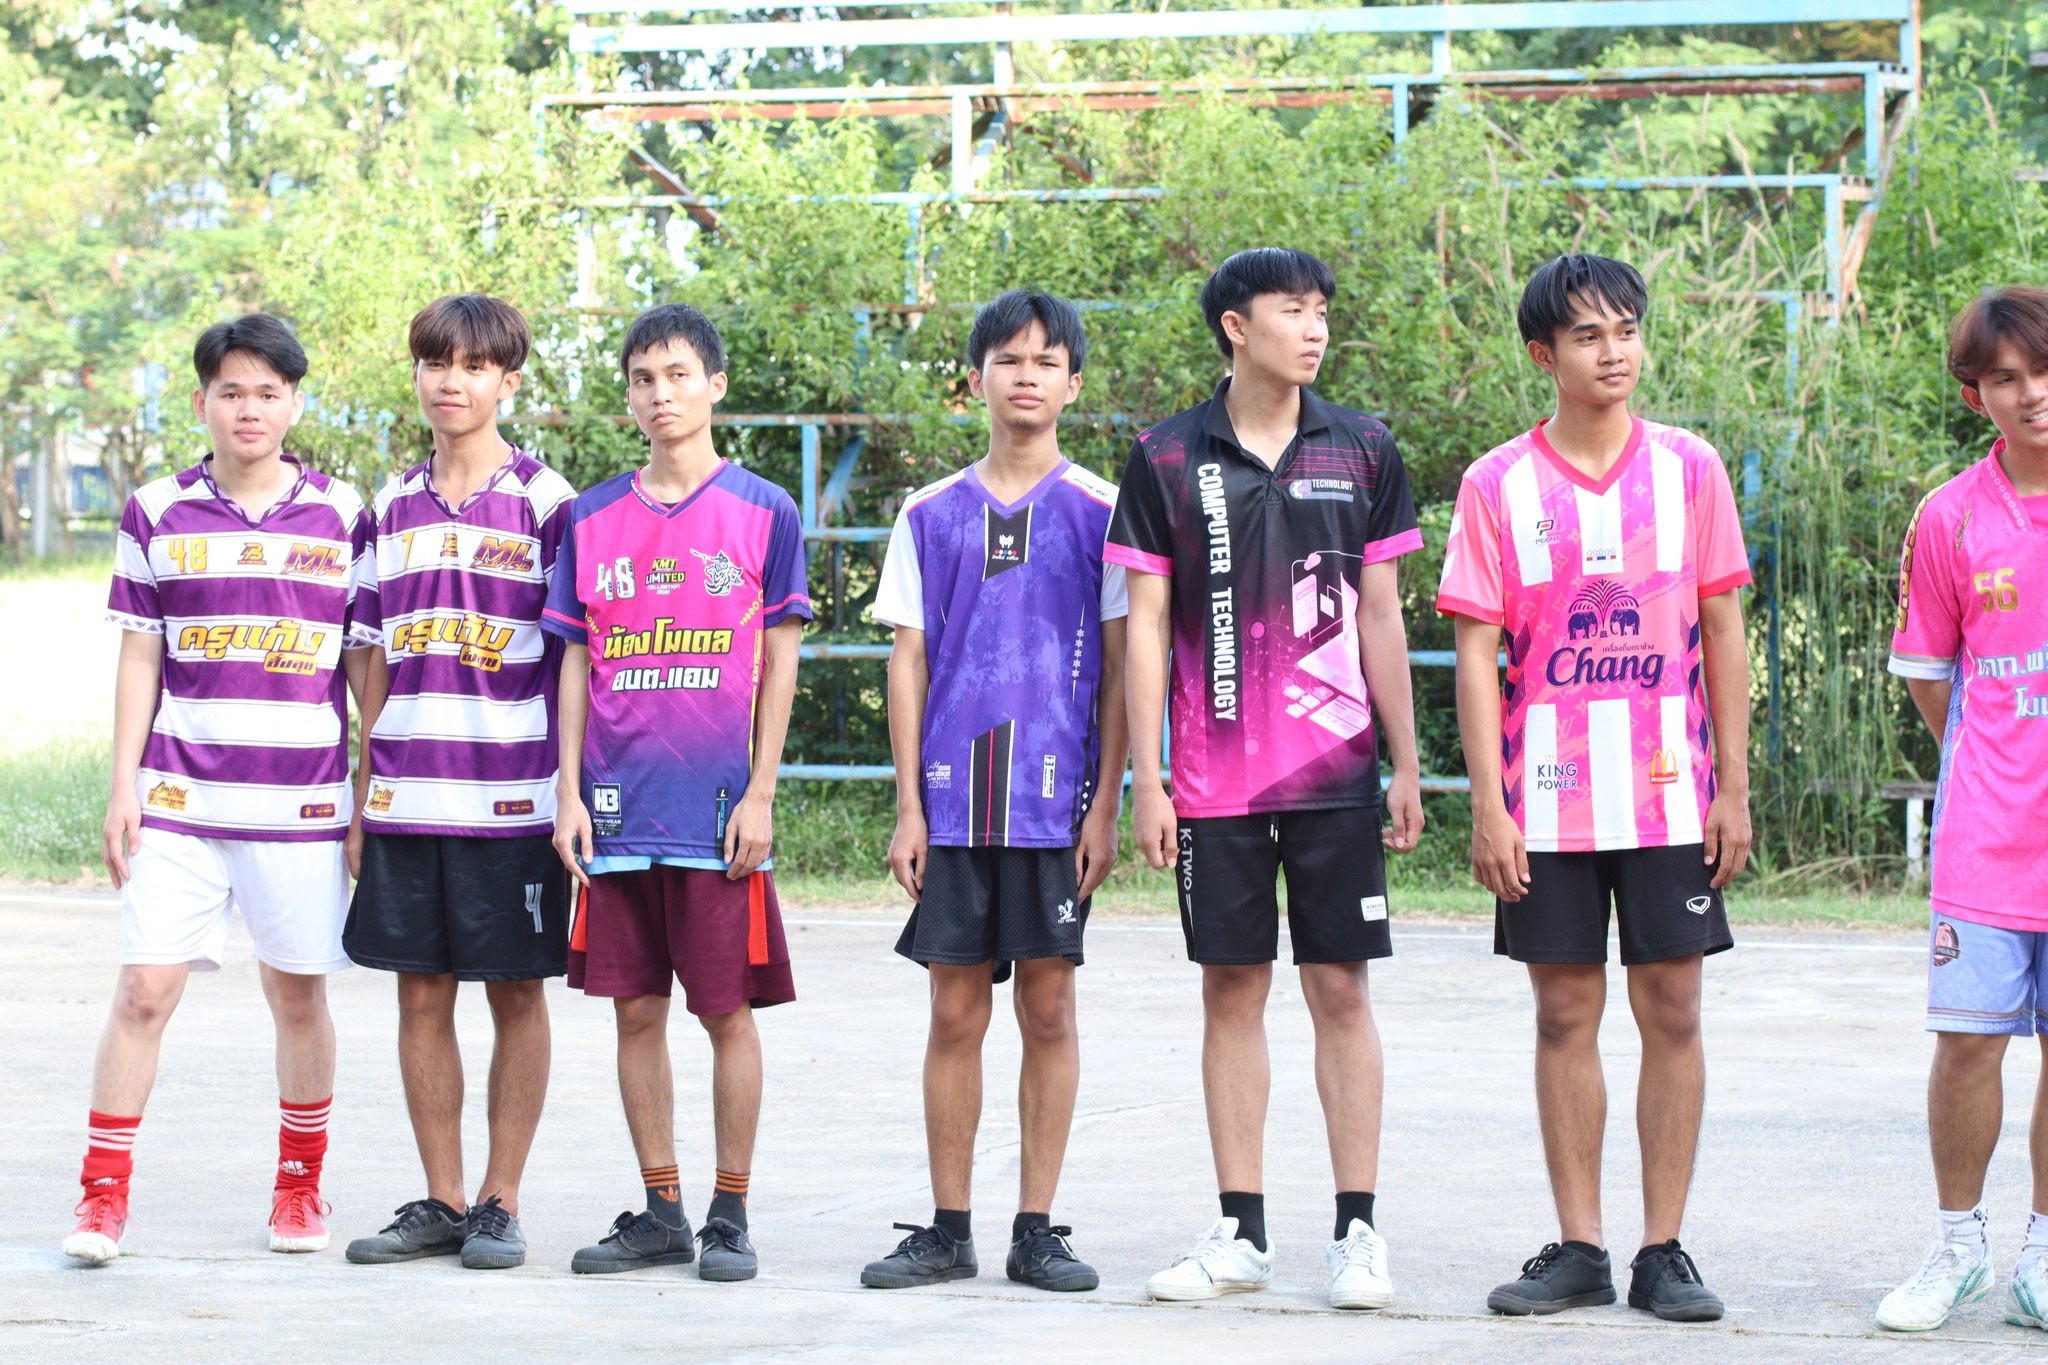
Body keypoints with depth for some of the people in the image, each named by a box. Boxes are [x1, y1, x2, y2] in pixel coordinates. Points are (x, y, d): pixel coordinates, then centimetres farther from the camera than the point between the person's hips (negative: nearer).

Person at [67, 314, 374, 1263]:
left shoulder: (343, 517, 5)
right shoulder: (158, 515, 6)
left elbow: (367, 663, 8)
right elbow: (139, 659, 8)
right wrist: (122, 785, 3)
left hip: (303, 801, 0)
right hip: (179, 794, 0)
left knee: (298, 998, 8)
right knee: (144, 990, -7)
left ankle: (300, 1185, 23)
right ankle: (102, 1197, -2)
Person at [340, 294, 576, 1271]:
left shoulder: (545, 501, -1)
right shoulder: (394, 506, 12)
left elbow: (574, 656, -1)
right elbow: (378, 664, 16)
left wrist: (573, 790, -6)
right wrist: (361, 797, 12)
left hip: (511, 796, -4)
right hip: (407, 794, 4)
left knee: (516, 996, 2)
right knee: (420, 994, 6)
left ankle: (500, 1203, 8)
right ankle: (440, 1201, 14)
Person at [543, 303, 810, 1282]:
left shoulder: (761, 513, 1)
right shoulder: (594, 519, 9)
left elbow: (779, 661, 1)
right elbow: (575, 661, 11)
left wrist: (759, 794, -6)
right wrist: (569, 789, 3)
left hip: (718, 809, -3)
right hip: (619, 807, 3)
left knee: (726, 1009, 0)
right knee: (636, 1009, 6)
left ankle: (730, 1217, 8)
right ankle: (660, 1213, 15)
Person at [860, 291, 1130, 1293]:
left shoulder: (1099, 512, 4)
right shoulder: (931, 515, 9)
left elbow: (1119, 669, 2)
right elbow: (908, 663, 9)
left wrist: (1106, 805, -4)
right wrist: (907, 805, 2)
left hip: (1056, 798, -1)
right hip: (954, 797, 1)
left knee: (1048, 1008, 1)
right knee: (955, 1012, 3)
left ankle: (1037, 1230, 7)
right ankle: (948, 1230, 10)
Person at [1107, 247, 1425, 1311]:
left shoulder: (1361, 452, 5)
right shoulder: (1166, 459, 2)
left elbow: (1380, 617, 8)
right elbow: (1147, 624, 3)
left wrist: (1408, 765, 4)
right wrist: (1145, 780, -2)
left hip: (1335, 770, 0)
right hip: (1216, 776, 0)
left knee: (1340, 988, 0)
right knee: (1231, 990, 5)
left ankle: (1357, 1231, 4)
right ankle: (1241, 1232, 11)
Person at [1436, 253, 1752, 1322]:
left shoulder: (1689, 469, 4)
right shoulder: (1499, 485, 1)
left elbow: (1723, 633, 6)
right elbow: (1477, 653, 0)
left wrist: (1734, 787, 2)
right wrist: (1488, 807, -6)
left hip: (1670, 794, 0)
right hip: (1548, 801, 0)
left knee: (1672, 1012, 1)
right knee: (1565, 1013, 4)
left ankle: (1664, 1252, 7)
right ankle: (1578, 1249, 11)